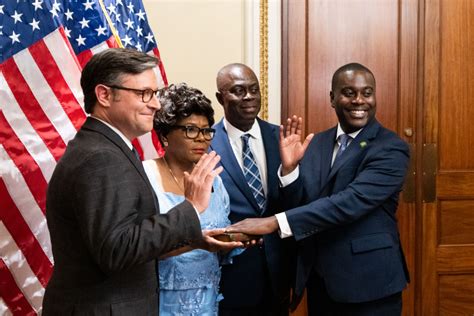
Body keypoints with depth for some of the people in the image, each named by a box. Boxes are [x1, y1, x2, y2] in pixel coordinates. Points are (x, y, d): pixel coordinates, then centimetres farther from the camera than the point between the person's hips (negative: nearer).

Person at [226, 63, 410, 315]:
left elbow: (351, 201, -26)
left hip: (368, 282, -4)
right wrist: (289, 167, -15)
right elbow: (297, 207, 4)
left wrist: (274, 222, -31)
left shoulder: (391, 148, -12)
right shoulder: (316, 143, 5)